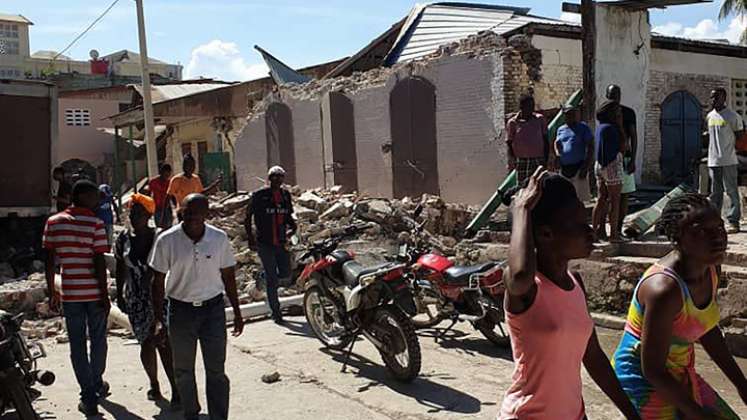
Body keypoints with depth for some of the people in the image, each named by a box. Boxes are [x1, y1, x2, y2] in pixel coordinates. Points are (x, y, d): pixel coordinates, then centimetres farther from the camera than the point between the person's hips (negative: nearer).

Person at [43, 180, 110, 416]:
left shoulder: (53, 223, 1)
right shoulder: (95, 224, -11)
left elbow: (49, 261, 3)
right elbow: (99, 263, -13)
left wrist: (51, 292, 11)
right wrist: (105, 295, -7)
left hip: (69, 294, 2)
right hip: (94, 293, -2)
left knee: (77, 346, 8)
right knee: (98, 341, 18)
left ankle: (89, 398, 8)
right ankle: (97, 385, 35)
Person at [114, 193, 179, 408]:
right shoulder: (124, 239, 3)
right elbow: (120, 269, 11)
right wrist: (119, 294, 11)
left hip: (159, 296, -3)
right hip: (136, 300, 3)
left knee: (163, 342, -9)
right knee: (146, 343, 11)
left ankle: (176, 389, -4)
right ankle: (154, 385, 29)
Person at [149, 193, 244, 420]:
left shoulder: (220, 238, -6)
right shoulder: (166, 240, -10)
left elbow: (228, 277, 5)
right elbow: (158, 282, -3)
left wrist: (237, 313, 7)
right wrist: (158, 319, -6)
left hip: (213, 308, 0)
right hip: (181, 310, 1)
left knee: (216, 370, 0)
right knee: (183, 370, 14)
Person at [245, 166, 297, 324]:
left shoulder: (285, 195, 9)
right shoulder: (259, 196, -6)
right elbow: (248, 217, 0)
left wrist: (293, 226, 2)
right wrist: (250, 238, -6)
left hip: (281, 243, 5)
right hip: (265, 244, -5)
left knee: (285, 273, 6)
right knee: (272, 278, -2)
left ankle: (264, 277, 37)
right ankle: (276, 312, 8)